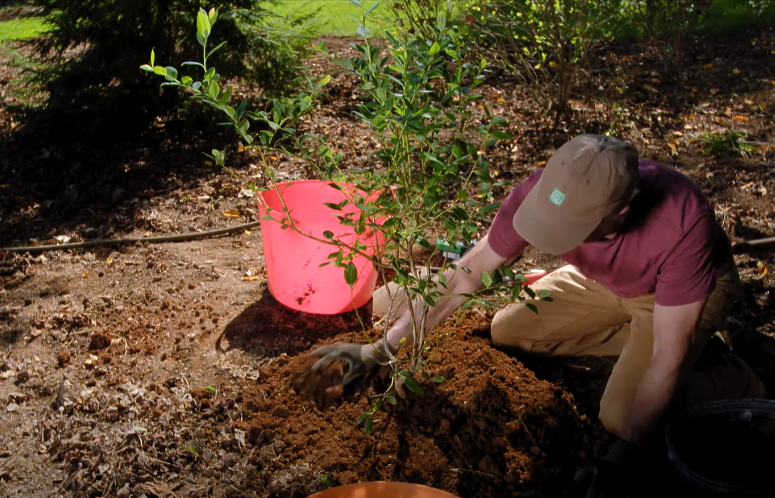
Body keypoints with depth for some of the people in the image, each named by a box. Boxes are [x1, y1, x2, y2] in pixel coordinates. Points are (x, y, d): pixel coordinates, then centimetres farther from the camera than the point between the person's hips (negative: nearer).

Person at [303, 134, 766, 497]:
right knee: (508, 330, -1)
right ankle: (643, 337, 7)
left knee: (619, 414, -21)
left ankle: (731, 379, 8)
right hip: (604, 282, 5)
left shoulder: (682, 224, -43)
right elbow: (467, 274, -21)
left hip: (688, 289, -5)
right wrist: (381, 349, -20)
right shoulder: (544, 192, -32)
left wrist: (620, 459, -33)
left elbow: (667, 358, -34)